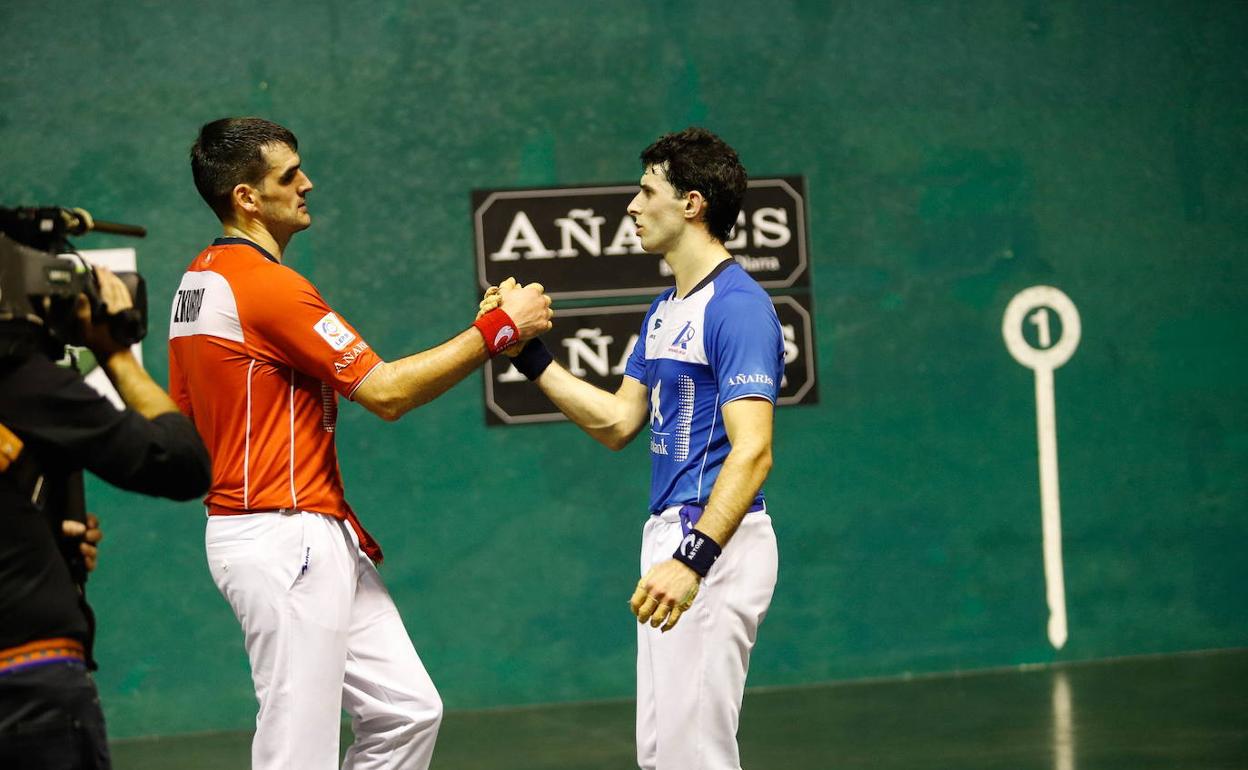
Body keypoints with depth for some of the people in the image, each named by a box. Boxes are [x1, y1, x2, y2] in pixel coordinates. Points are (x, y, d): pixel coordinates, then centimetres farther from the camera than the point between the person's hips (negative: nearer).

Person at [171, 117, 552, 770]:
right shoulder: (268, 286, -17)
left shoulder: (198, 281, 13)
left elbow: (181, 422, 18)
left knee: (407, 711, 11)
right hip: (288, 543, -10)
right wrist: (499, 328, -11)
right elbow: (385, 392, -17)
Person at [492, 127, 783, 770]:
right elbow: (618, 421, 19)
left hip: (714, 542, -10)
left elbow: (751, 451, -23)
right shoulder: (664, 311, 16)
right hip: (668, 531, 10)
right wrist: (529, 357, 13)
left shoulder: (737, 307, -15)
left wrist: (694, 559, -32)